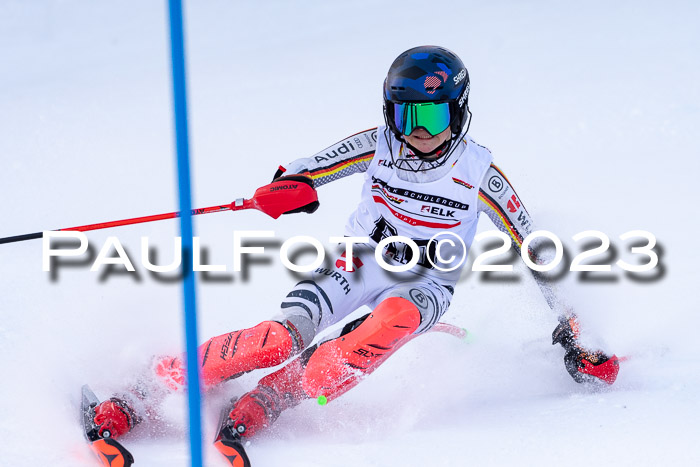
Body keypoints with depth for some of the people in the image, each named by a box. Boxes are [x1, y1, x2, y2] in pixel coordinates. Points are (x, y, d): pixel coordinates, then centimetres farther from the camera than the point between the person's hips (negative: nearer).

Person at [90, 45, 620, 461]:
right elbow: (299, 176, -9)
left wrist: (569, 324, -4)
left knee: (394, 319, -38)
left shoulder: (478, 172, -11)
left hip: (428, 284, -1)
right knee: (284, 335, -26)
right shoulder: (377, 144, -9)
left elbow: (533, 249, -3)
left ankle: (253, 411, -39)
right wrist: (291, 186, -35)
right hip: (363, 260, 1)